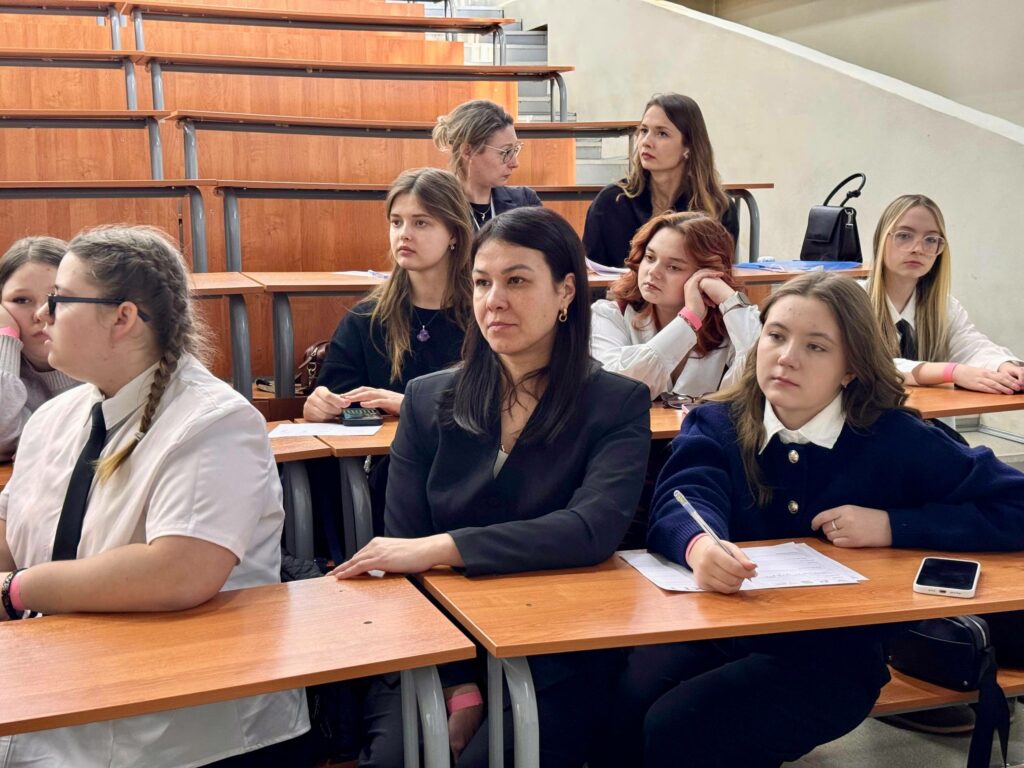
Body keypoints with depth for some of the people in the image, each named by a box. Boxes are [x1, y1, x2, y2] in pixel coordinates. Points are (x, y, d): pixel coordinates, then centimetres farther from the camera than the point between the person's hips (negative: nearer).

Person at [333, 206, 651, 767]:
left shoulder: (618, 404, -1)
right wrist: (457, 687, -13)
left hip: (554, 663, -2)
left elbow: (592, 529, -17)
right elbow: (402, 553, 0)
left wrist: (440, 548, -25)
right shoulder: (428, 400, 6)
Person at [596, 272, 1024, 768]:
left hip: (834, 653, -2)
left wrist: (894, 526, -12)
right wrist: (700, 545, -44)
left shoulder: (896, 439, -2)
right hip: (715, 626, 3)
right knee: (616, 712, -26)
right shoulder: (715, 426, 3)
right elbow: (684, 500, -18)